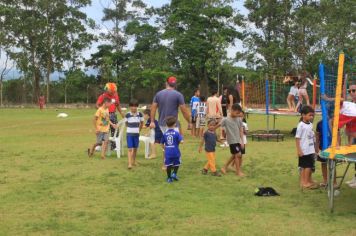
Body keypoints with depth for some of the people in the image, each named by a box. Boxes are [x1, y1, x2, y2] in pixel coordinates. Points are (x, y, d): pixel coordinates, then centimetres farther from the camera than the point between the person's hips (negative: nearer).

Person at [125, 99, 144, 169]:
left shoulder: (140, 114, -5)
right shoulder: (127, 115, -10)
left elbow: (141, 124, 10)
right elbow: (126, 124, 6)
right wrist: (131, 128, 10)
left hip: (136, 134, 2)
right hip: (129, 134, -2)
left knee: (135, 148, 12)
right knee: (130, 149, -8)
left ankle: (134, 161, 29)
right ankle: (130, 164, -11)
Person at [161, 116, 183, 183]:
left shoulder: (165, 134, 1)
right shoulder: (176, 133, -7)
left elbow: (162, 144, 6)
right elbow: (181, 141, -15)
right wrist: (178, 142, 7)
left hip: (167, 152, 2)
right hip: (175, 152, -2)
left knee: (168, 165, 8)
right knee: (176, 164, 18)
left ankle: (169, 178, 14)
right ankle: (174, 173, 4)